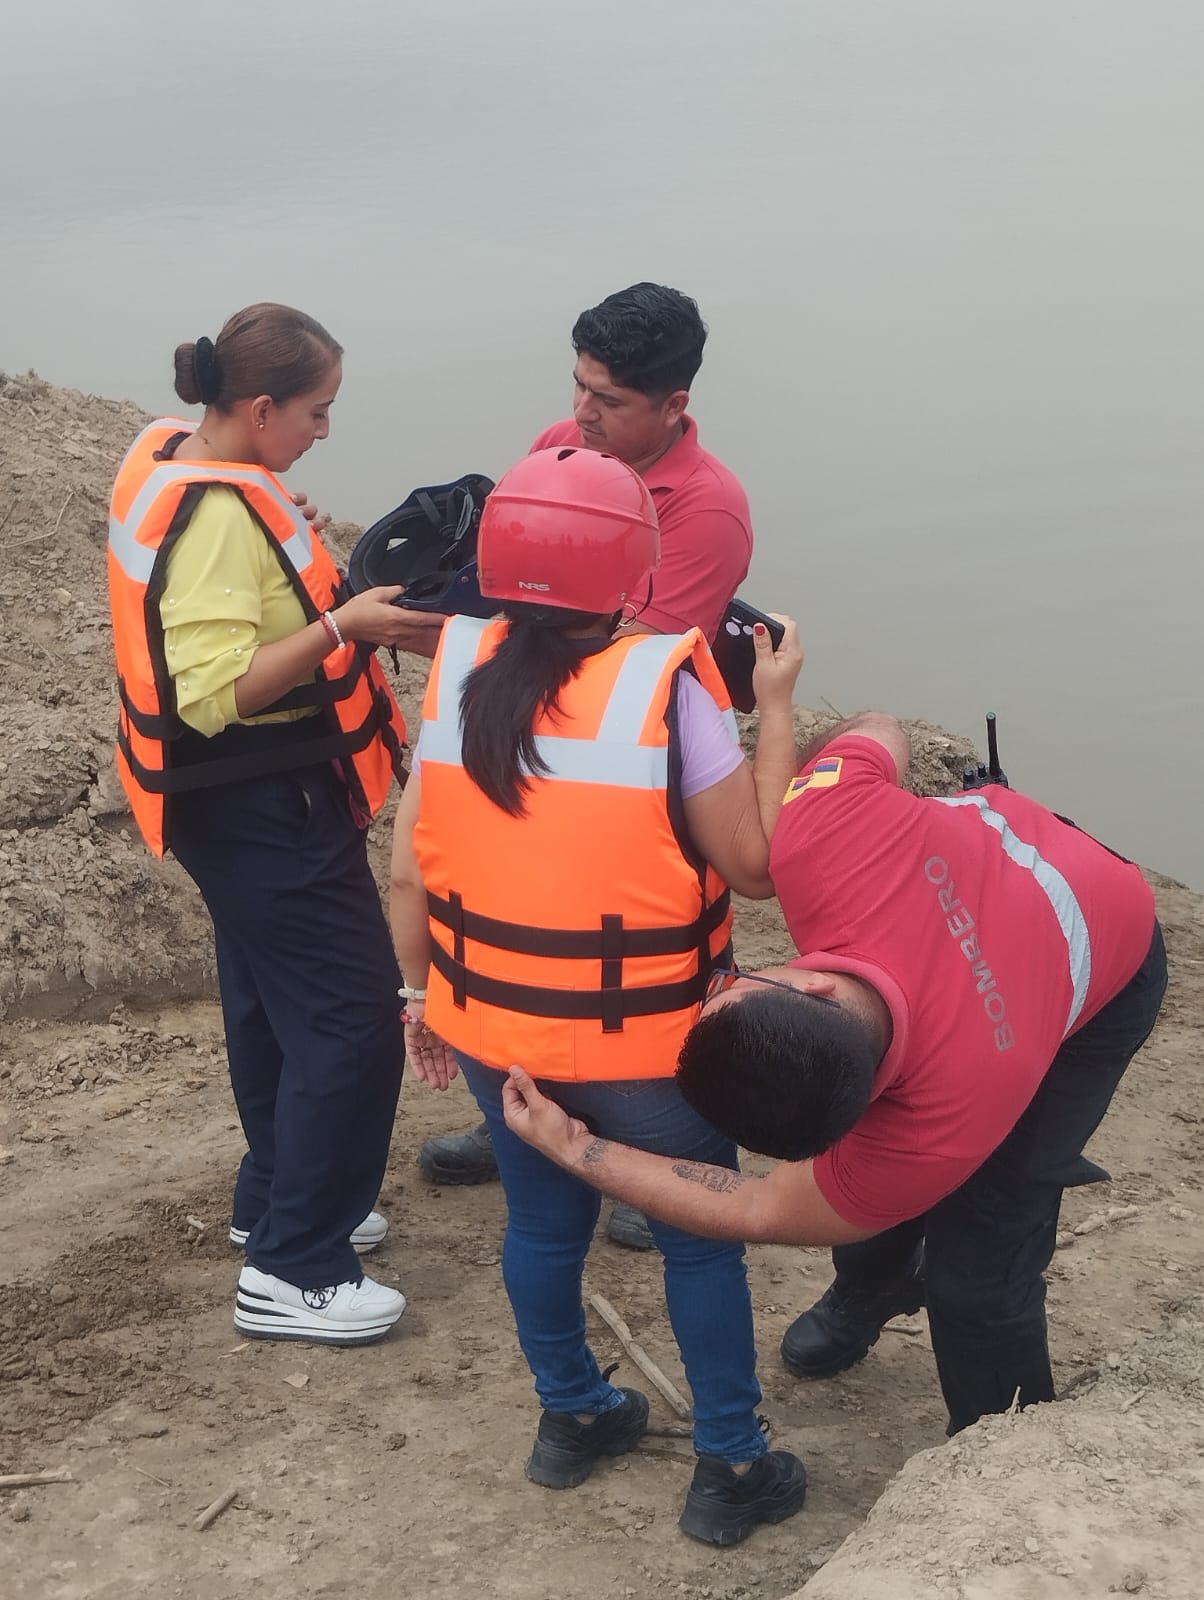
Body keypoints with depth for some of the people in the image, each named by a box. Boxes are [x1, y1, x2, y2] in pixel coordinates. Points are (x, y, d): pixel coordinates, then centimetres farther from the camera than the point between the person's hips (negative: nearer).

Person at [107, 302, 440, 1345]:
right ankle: (292, 1274, 4)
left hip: (248, 801, 10)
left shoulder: (171, 455, 4)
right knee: (352, 1019, -4)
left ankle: (277, 1202, 39)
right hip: (268, 813, -10)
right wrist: (343, 625, -28)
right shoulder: (218, 514, -26)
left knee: (274, 1003, 22)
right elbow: (216, 691, -31)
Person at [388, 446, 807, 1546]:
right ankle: (732, 1469, 27)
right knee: (701, 1239, 15)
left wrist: (424, 995, 13)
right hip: (644, 1045, -4)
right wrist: (776, 709, -6)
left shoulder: (460, 672, -5)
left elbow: (410, 866, -1)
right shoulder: (667, 686, -18)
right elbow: (759, 864, -14)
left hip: (490, 1031, 4)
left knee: (543, 1222, 24)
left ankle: (572, 1417, 43)